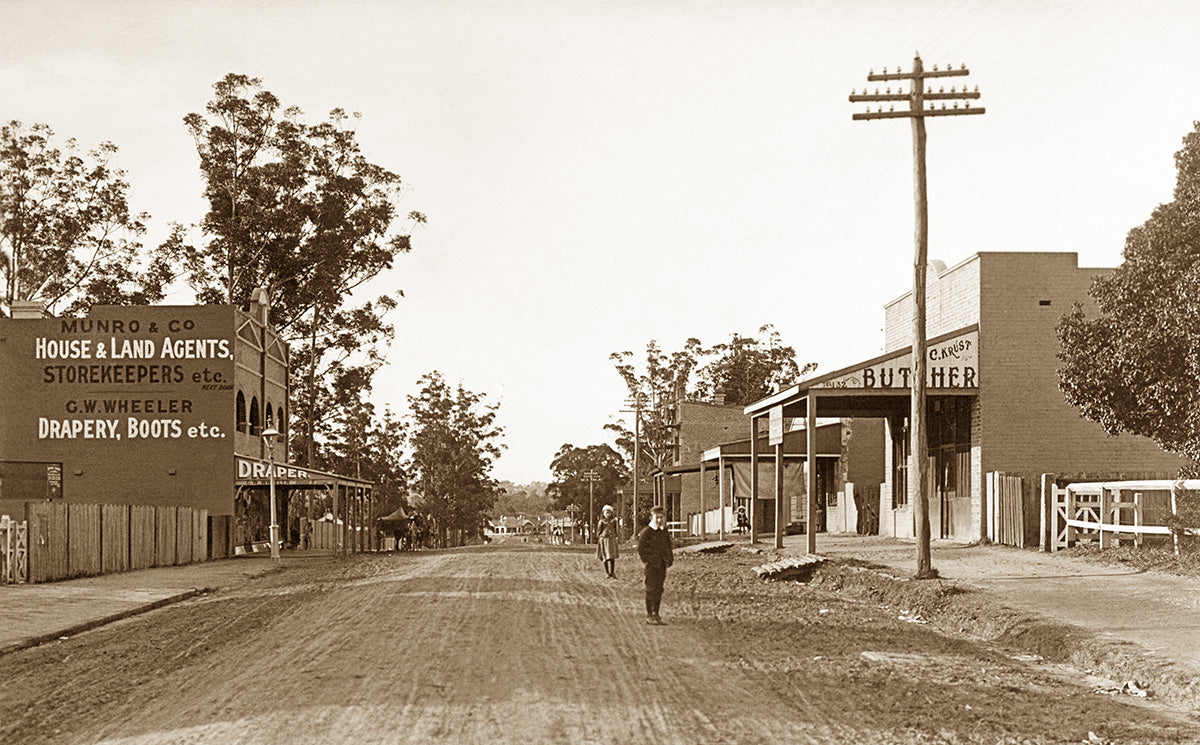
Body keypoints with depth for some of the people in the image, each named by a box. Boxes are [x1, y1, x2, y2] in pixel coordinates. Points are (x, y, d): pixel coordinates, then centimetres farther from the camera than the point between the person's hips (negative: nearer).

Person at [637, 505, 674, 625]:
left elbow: (668, 547, 20)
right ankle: (649, 616, 1)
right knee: (651, 589, -4)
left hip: (662, 565, 6)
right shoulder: (646, 532, -9)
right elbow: (640, 549, -8)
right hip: (652, 565, -6)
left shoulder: (664, 532, 10)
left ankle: (656, 614, 16)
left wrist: (669, 560, 11)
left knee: (659, 589, 9)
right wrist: (646, 561, -9)